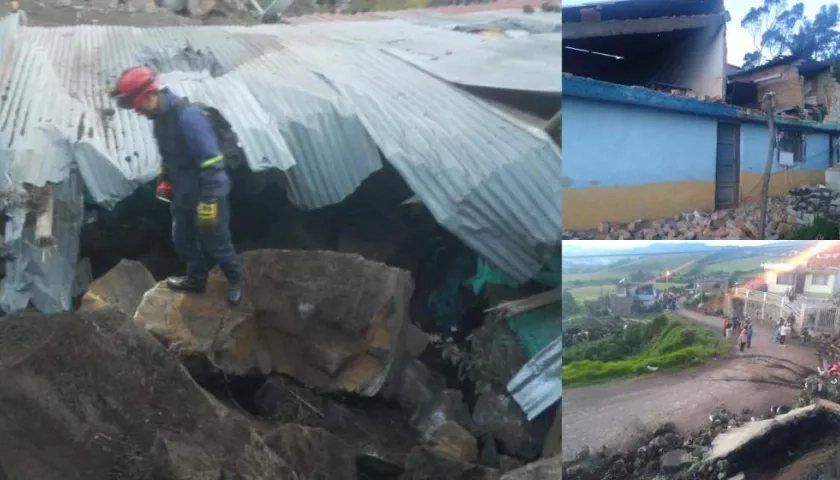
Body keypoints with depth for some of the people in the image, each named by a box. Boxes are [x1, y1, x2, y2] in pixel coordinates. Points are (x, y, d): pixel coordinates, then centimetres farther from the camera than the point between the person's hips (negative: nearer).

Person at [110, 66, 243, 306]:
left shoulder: (188, 117, -30)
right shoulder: (161, 116, 0)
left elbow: (212, 164, -29)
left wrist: (208, 202, -26)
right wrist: (164, 182, 18)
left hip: (206, 197, -9)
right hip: (183, 196, 9)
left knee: (216, 245, 10)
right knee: (183, 240, 22)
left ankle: (235, 280, 34)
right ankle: (196, 279, 45)